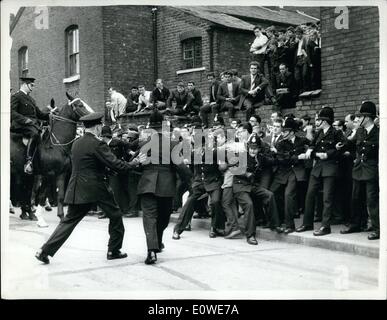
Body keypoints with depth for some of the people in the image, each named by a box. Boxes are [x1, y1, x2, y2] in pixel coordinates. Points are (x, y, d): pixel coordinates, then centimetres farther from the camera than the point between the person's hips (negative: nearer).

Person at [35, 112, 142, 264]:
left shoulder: (76, 143, 9)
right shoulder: (97, 145, -13)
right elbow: (116, 164, -15)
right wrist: (134, 163, 0)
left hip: (77, 189, 6)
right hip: (96, 189, -6)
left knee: (69, 220, 10)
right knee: (115, 216, 12)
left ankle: (45, 251, 2)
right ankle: (114, 250, 19)